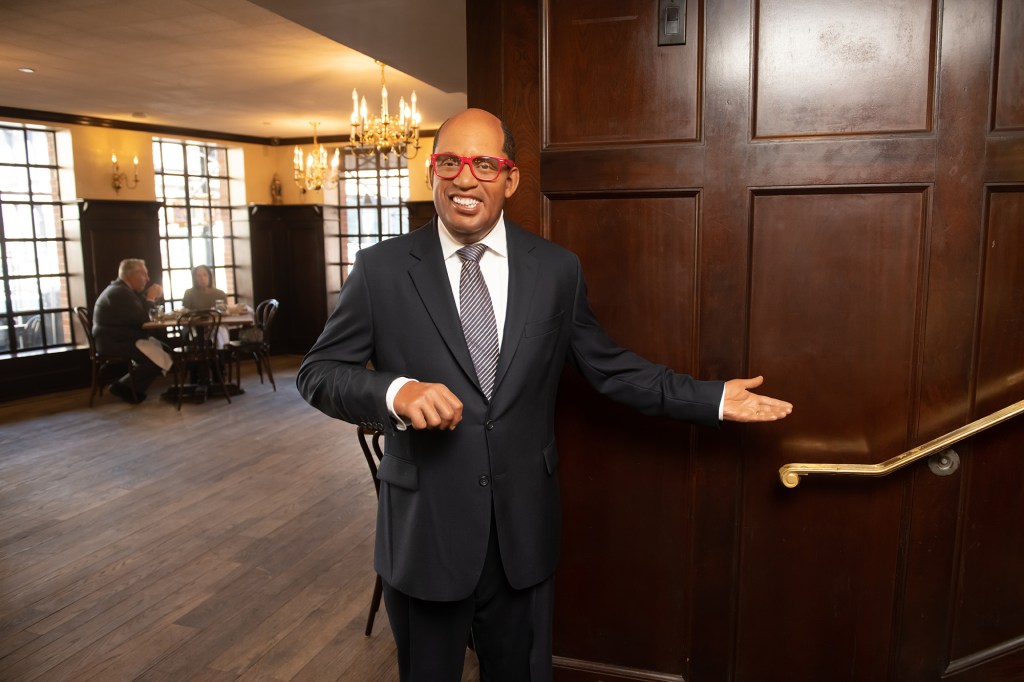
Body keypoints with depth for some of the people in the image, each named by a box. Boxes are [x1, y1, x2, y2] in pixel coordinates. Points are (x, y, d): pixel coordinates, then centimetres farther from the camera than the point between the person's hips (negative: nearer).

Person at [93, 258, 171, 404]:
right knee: (160, 359, -22)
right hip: (114, 343, -11)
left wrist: (156, 297, 3)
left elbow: (140, 314, 21)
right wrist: (150, 298, -10)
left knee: (165, 350, 6)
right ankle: (123, 387, -6)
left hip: (120, 339, 11)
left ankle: (132, 388, 9)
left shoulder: (123, 290, 17)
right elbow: (142, 320, -24)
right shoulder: (120, 293, -19)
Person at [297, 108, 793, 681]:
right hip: (424, 528, -1)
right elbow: (318, 371, -4)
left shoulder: (557, 269, -1)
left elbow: (608, 366, 6)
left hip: (524, 529, 2)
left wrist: (713, 399, 2)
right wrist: (396, 392, -24)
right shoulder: (380, 269, -6)